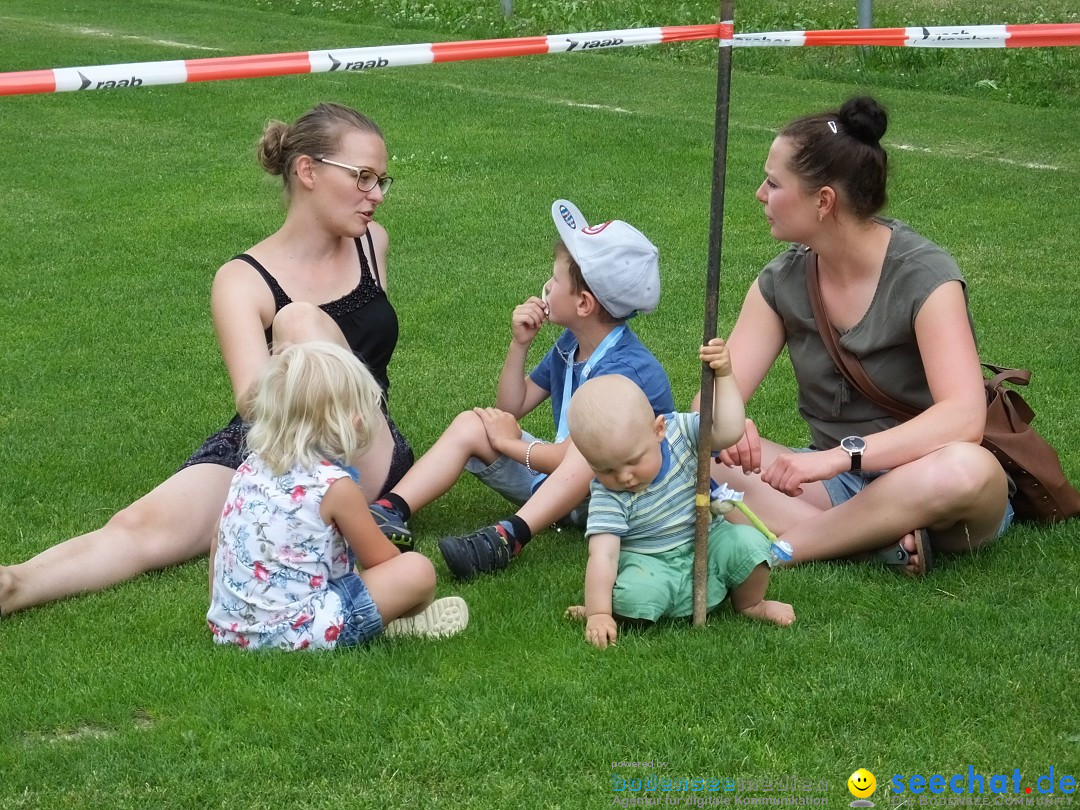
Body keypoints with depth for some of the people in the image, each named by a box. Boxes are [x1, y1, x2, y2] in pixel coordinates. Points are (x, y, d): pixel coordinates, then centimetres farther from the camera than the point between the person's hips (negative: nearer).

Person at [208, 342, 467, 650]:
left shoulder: (249, 468, 5)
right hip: (297, 633, -8)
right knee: (418, 571, -6)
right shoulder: (335, 486, -13)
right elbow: (379, 560, -1)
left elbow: (219, 543, 16)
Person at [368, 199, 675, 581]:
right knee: (471, 424, -3)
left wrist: (510, 444, -11)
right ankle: (391, 512, -20)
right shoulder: (569, 344, 5)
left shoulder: (625, 368, -23)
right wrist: (519, 344, -2)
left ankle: (508, 537, -51)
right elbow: (511, 407, 13)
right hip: (559, 476, 9)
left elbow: (586, 452, -27)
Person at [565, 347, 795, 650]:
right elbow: (602, 556, -26)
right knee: (634, 596, -36)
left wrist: (724, 376, -26)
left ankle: (750, 604, 6)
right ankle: (613, 607, 1)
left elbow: (727, 432, -20)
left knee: (749, 543, -24)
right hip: (652, 565, -3)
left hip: (706, 545, 4)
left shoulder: (679, 430, -12)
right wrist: (599, 614, -33)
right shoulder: (607, 495, -20)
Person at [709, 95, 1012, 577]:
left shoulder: (923, 276, -17)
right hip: (837, 484, 5)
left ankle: (780, 545, -28)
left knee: (966, 470, -40)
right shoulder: (781, 283, 0)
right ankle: (880, 542, -28)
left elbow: (963, 417, -30)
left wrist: (840, 455, -41)